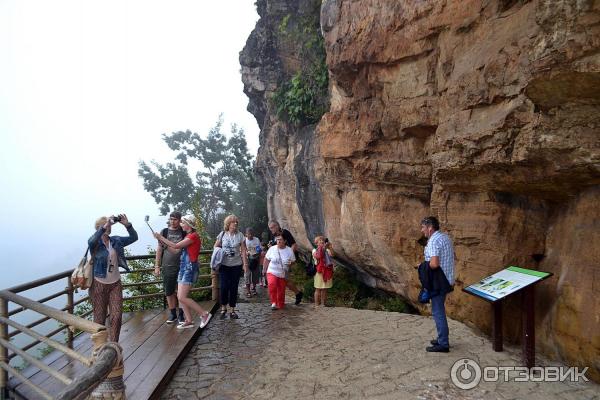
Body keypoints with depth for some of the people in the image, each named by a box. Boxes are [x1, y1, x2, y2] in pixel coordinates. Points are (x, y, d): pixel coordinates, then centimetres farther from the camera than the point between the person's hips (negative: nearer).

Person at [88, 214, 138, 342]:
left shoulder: (116, 240, 2)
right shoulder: (95, 243, -11)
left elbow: (134, 237, -2)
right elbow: (91, 241, -35)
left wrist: (127, 224, -16)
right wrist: (105, 226, -38)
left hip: (115, 283, 4)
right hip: (99, 284, -4)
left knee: (117, 316, 4)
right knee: (100, 318, 8)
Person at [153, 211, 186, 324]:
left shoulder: (184, 232, 2)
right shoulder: (164, 232, 5)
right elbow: (159, 249, 7)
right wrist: (157, 266, 4)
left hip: (182, 266, -1)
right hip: (167, 267, 1)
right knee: (169, 292, 8)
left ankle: (181, 314, 15)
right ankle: (172, 314, 22)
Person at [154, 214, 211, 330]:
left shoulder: (193, 236, -14)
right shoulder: (188, 236, 15)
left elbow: (176, 246, -17)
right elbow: (175, 250, 12)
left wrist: (161, 237, -8)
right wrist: (162, 241, 8)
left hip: (190, 268, -10)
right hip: (183, 268, 10)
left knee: (182, 297, -11)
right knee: (180, 296, 8)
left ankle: (204, 314, -1)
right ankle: (189, 321, 15)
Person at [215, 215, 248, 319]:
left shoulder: (240, 235, -1)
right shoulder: (222, 234, 0)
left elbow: (243, 250, 0)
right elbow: (216, 247, 11)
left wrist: (245, 263, -5)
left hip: (236, 265, 0)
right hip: (224, 265, 0)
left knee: (234, 288, 5)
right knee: (224, 287, -3)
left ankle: (232, 310, 16)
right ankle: (223, 308, 17)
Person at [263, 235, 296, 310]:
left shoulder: (289, 250, -5)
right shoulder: (272, 249, -6)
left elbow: (292, 262, 6)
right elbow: (266, 259, 6)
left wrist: (289, 265, -13)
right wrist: (264, 269, 9)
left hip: (283, 274, 1)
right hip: (272, 272, -1)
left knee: (281, 291, 9)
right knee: (272, 285, -28)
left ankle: (280, 305, 32)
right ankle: (274, 302, -14)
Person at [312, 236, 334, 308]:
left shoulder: (327, 250, 11)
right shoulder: (315, 250, 0)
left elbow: (332, 255, -8)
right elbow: (318, 256, -21)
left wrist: (330, 247, -13)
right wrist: (322, 248, -18)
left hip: (327, 271, 4)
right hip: (319, 271, -4)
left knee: (324, 289, 10)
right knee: (318, 289, 1)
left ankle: (323, 304, 19)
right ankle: (316, 305, 8)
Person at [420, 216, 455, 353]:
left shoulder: (433, 241, -20)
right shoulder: (445, 237, 10)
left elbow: (434, 264, -30)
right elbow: (451, 257, 19)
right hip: (447, 280, 10)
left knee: (438, 312, 0)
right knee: (439, 310, 20)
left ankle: (443, 344, 7)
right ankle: (442, 338, 29)